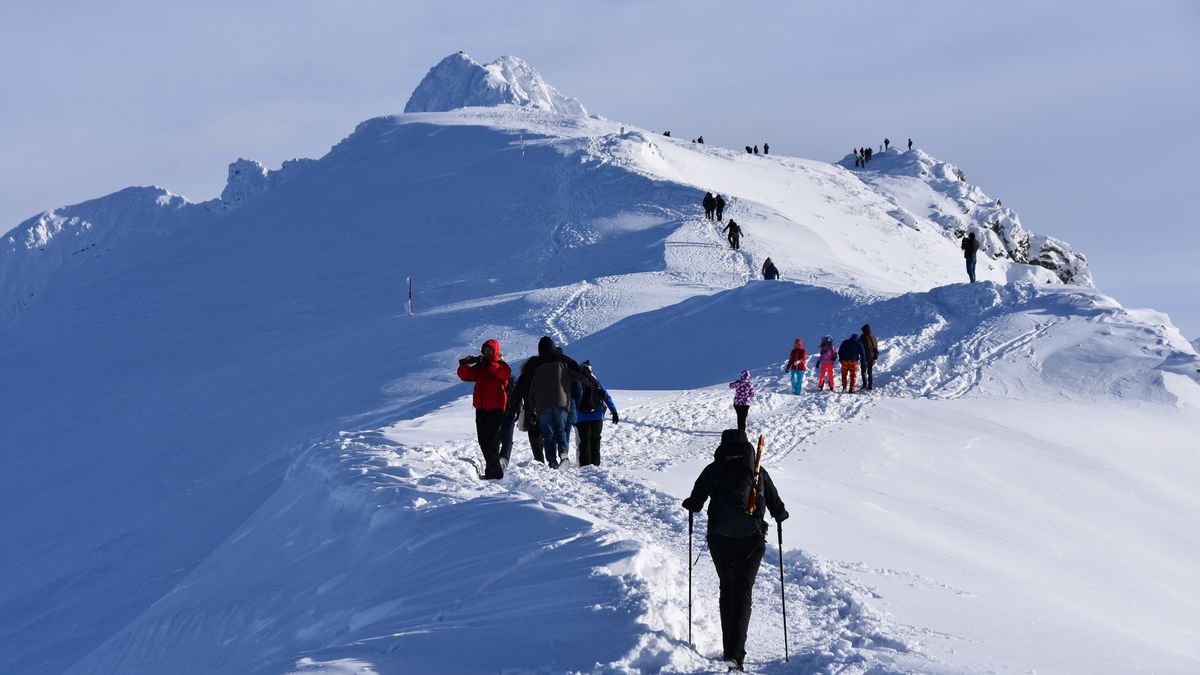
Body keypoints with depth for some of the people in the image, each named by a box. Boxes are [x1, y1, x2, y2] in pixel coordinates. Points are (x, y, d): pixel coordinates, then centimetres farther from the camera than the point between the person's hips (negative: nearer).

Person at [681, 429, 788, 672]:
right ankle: (735, 654, -15)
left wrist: (690, 504, 27)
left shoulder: (713, 470, 2)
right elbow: (777, 508, 8)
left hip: (719, 540, 1)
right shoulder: (758, 472, 4)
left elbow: (694, 503, 3)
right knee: (743, 593, 0)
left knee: (727, 589, 20)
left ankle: (729, 648, 20)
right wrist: (780, 514, 32)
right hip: (752, 540, -1)